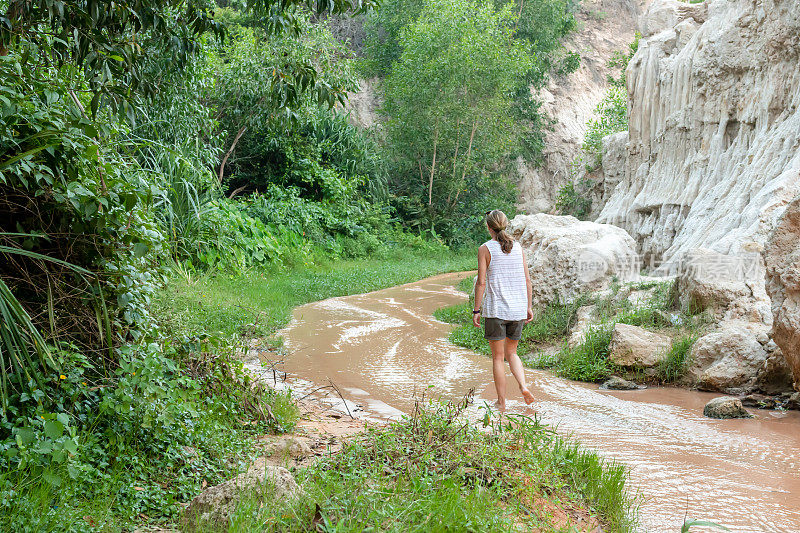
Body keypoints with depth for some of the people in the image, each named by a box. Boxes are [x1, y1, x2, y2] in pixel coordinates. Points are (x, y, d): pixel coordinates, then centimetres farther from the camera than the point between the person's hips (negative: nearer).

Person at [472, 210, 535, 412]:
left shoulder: (486, 249, -6)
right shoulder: (518, 247, 6)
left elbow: (481, 282, -9)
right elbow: (527, 280, 8)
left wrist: (476, 310, -4)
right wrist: (528, 306, 15)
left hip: (495, 309, -4)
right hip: (517, 309, 4)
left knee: (498, 357, 7)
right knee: (511, 353, 19)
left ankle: (501, 402, 11)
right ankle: (523, 386, -3)